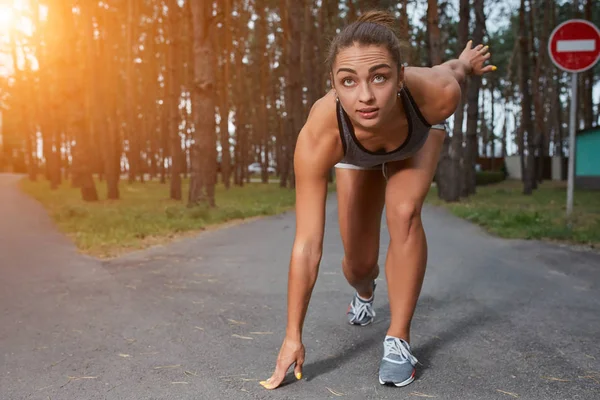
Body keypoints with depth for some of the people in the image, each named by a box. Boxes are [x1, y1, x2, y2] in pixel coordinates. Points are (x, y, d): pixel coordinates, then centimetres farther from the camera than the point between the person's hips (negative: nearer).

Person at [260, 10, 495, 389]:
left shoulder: (437, 94, -43)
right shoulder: (319, 135, -45)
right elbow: (307, 244, -41)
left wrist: (466, 62, 8)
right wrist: (293, 338, -36)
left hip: (419, 134, 0)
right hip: (356, 154, 0)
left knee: (404, 212, -28)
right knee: (359, 264, 2)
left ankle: (399, 338, -11)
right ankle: (364, 294, 42)